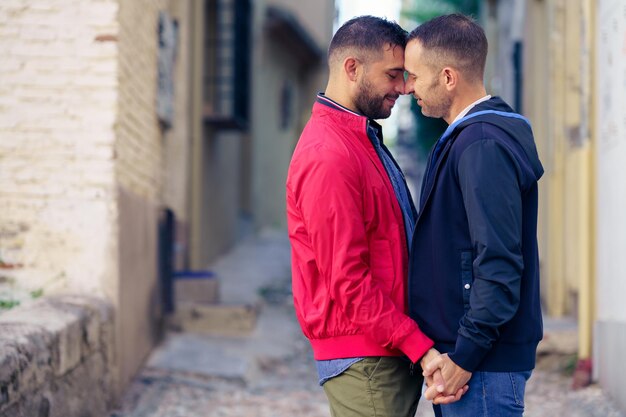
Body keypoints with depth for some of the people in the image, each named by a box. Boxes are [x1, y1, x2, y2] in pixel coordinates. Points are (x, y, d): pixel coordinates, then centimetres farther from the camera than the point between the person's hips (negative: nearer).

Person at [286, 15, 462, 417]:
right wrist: (422, 349, -20)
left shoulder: (364, 138, 14)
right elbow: (349, 283, -21)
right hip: (365, 364, -10)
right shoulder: (328, 157, -18)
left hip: (394, 352, 10)